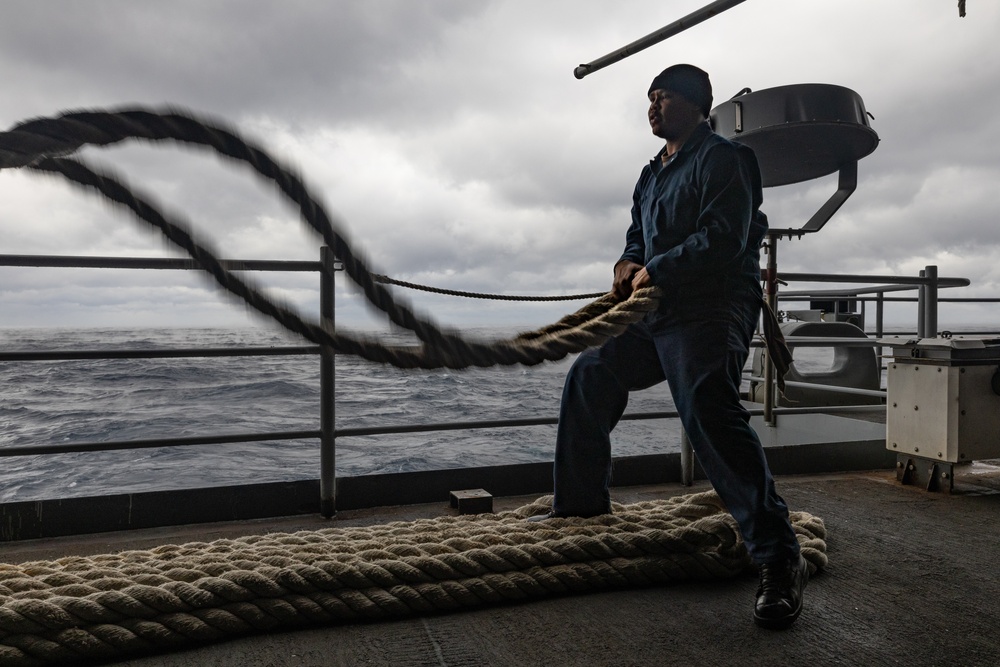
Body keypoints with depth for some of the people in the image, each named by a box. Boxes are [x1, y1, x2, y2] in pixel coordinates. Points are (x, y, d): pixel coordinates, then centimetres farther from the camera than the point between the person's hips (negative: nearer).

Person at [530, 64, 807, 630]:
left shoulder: (723, 159, -5)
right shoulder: (654, 174, 23)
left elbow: (724, 239, -18)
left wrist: (655, 271, -12)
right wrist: (629, 263, 3)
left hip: (712, 310, -9)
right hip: (658, 310, 10)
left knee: (709, 409, -29)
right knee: (590, 376, 11)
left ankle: (779, 558, -23)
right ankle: (582, 506, 25)